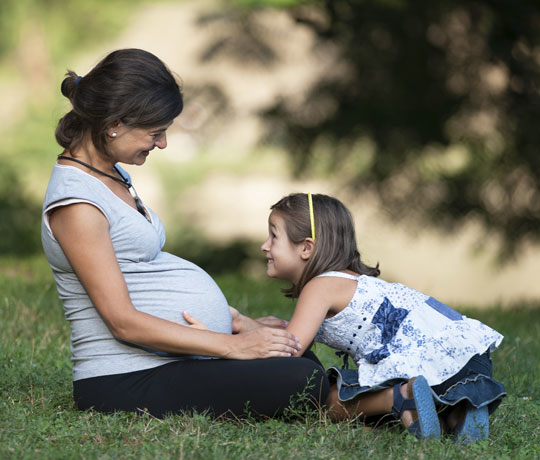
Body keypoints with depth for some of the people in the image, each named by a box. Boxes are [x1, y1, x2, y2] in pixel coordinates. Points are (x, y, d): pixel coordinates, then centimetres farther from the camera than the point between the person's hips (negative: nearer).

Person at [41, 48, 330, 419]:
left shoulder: (111, 177, 13)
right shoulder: (75, 203, -18)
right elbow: (124, 321, -21)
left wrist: (237, 321, 11)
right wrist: (231, 345, -20)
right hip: (127, 381, -10)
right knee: (304, 383, -23)